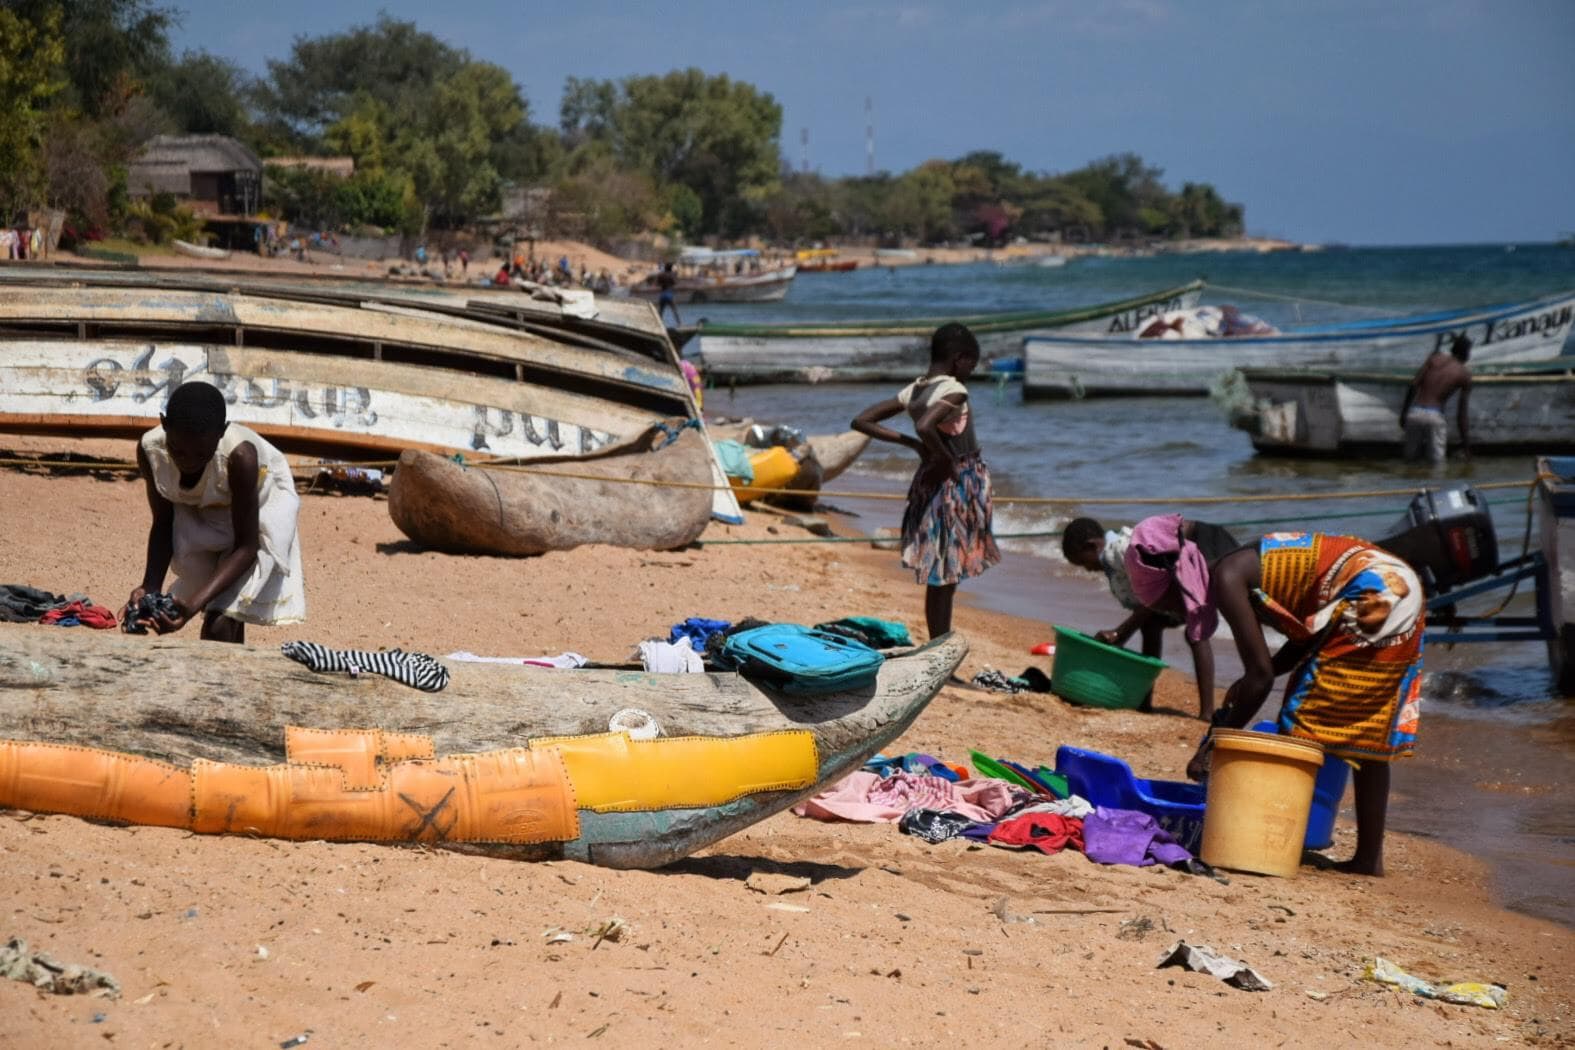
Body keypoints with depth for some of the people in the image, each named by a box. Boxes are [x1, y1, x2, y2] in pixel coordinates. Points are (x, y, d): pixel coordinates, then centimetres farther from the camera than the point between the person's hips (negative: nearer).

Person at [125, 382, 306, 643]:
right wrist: (150, 588, -28)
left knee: (219, 623, -18)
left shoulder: (239, 456, -40)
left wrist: (196, 602, -43)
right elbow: (163, 523, -13)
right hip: (201, 513, 5)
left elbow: (247, 546, -31)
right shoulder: (150, 449, -29)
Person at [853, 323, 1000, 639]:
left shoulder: (913, 391, 4)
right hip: (958, 484, -8)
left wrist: (911, 443, 6)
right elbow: (925, 427, -37)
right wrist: (945, 458, -20)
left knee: (938, 580, 15)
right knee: (946, 579, -2)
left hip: (929, 483, 8)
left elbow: (862, 421, 7)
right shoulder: (954, 391, -18)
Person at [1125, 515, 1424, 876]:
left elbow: (1261, 673, -15)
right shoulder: (1246, 570, 16)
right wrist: (1245, 686, 13)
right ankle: (1369, 856, 21)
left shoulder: (1227, 579, -12)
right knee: (1367, 734, 16)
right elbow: (1308, 634, 21)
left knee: (1303, 724, -4)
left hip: (1374, 599, -10)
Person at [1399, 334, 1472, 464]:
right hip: (1434, 415, -3)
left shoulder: (1435, 357, 12)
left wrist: (1403, 413, 9)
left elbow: (1413, 385, 2)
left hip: (1414, 413, 3)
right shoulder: (1465, 374, 8)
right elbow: (1461, 412, 6)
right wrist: (1465, 444, 12)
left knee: (1411, 456, 18)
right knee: (1436, 460, 2)